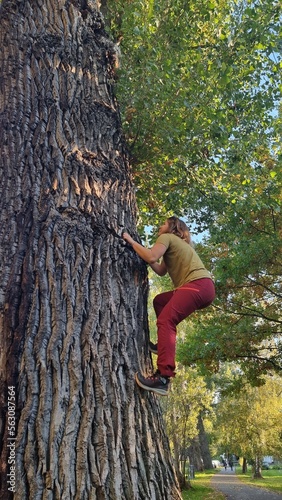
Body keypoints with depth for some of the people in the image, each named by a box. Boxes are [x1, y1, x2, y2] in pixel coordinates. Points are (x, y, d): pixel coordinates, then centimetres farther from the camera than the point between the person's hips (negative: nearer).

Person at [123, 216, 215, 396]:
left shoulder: (167, 237, 7)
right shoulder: (176, 244, 34)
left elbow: (151, 257, -12)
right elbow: (161, 271, 25)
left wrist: (131, 241, 1)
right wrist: (141, 248, 26)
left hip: (198, 285, -10)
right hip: (202, 287, 10)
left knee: (166, 321, -22)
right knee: (160, 300, 23)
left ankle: (164, 378, -34)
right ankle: (165, 345, 15)